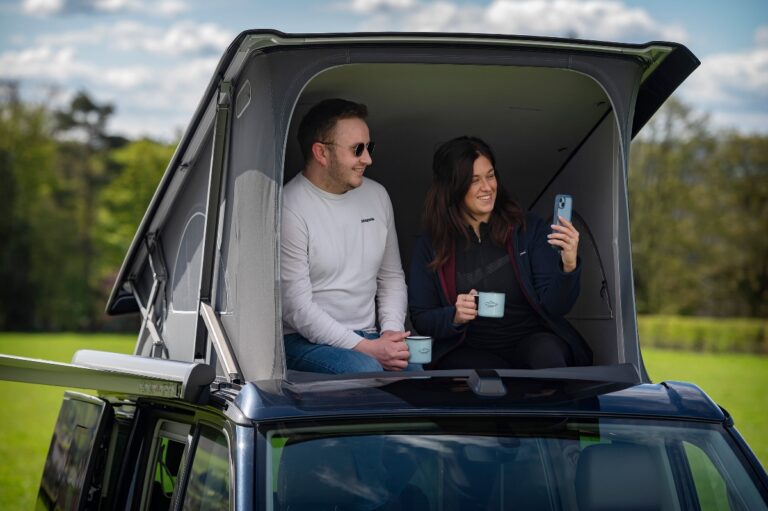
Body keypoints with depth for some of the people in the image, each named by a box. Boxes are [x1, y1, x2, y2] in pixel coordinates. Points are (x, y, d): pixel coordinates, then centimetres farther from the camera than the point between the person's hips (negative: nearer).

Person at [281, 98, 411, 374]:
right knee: (364, 370, -35)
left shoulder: (377, 195, 12)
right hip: (305, 341, -6)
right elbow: (296, 307, -15)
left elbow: (392, 278, 19)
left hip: (367, 339, 6)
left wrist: (391, 332, -1)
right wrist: (365, 348, -18)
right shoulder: (289, 209, -12)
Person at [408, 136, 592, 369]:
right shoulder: (430, 246, 2)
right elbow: (421, 319, 5)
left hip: (531, 340, 1)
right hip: (469, 350, -1)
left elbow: (554, 306, -5)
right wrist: (454, 316, -16)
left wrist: (568, 267, -24)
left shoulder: (529, 229, 1)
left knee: (546, 354, -34)